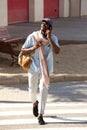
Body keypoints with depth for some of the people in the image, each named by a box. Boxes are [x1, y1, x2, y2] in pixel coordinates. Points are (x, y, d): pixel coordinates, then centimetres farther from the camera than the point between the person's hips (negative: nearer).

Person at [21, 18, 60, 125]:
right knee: (32, 90, 11)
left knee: (43, 90, -9)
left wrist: (49, 38, -32)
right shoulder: (32, 36, -12)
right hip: (34, 67, 0)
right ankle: (35, 103, 46)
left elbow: (57, 51, -25)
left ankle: (40, 115, -2)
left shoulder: (53, 38, -9)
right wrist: (34, 48, -26)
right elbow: (23, 51, -9)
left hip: (46, 68, 0)